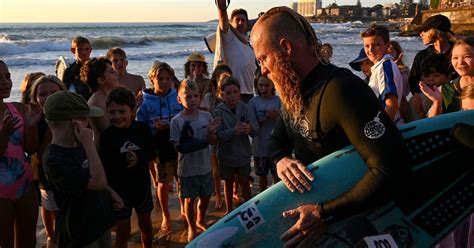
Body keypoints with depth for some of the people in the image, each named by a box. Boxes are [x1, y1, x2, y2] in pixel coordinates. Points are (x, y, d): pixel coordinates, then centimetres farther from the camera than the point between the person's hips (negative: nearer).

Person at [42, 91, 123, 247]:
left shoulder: (78, 145, 0)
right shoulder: (54, 160, -27)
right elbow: (99, 182, -29)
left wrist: (110, 192, 4)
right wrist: (89, 144, -29)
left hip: (101, 221, 8)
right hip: (79, 233, -8)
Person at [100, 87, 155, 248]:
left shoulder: (142, 128, -10)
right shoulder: (106, 136, -16)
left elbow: (152, 153, -4)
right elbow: (104, 167, -18)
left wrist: (138, 158, -21)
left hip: (142, 186, 3)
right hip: (118, 190, -3)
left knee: (146, 225, 22)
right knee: (123, 232, 9)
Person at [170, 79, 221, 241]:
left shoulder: (206, 116, -5)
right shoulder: (177, 121, -14)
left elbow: (213, 141, -2)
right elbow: (177, 146, -14)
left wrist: (211, 131, -24)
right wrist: (201, 143, -27)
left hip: (205, 166, 3)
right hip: (187, 168, -3)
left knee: (206, 196, 18)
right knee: (190, 199, 12)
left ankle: (200, 221, 47)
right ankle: (191, 228, 36)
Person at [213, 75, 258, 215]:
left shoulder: (246, 108, -9)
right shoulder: (218, 111, -14)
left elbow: (256, 130, -13)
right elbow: (217, 135, -21)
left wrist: (250, 128, -36)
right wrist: (234, 131, -34)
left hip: (243, 153, 1)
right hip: (226, 155, 0)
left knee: (244, 182, 13)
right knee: (228, 182, 18)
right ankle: (229, 209, 37)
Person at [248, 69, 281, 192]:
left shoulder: (279, 101, -5)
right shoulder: (254, 102, -3)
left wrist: (276, 117, -22)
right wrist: (265, 118, -20)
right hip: (260, 146, 2)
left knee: (277, 175, 5)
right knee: (262, 175, 16)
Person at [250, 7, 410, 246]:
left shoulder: (341, 90, -28)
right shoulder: (292, 92, -1)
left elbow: (391, 170, -34)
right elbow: (276, 140, 9)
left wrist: (323, 213, -34)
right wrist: (281, 159, -15)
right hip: (309, 201, 7)